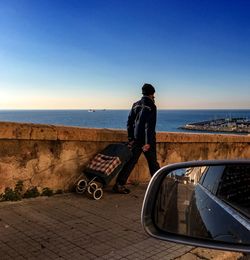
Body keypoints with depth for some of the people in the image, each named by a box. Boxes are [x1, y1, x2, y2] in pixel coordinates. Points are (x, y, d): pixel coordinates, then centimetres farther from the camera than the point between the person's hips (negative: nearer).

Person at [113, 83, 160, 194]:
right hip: (147, 140, -5)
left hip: (136, 139, 5)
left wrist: (130, 138, 11)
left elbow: (129, 123, 8)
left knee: (130, 162, 5)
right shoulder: (151, 106, -10)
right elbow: (150, 126, -17)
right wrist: (148, 142, -19)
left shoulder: (135, 105, 8)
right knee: (153, 163, 11)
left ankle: (119, 184, 1)